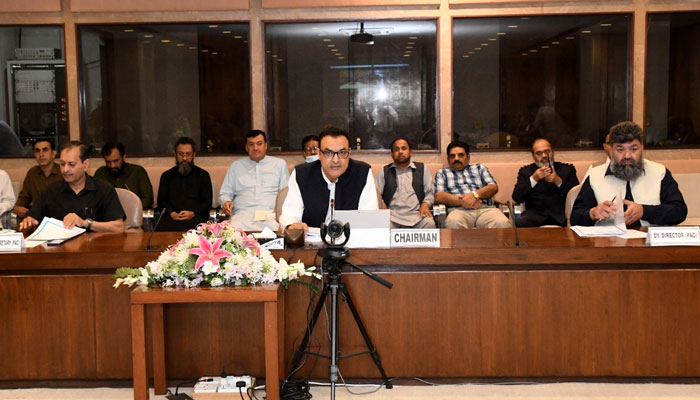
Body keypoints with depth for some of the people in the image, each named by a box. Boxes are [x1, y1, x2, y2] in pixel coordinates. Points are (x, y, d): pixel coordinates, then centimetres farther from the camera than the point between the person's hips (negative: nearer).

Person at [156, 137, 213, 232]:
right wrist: (172, 213, -5)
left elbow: (207, 202, 10)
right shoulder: (166, 176, 22)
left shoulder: (203, 175, 16)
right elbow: (161, 201, 17)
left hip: (196, 217, -1)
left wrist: (193, 213, -9)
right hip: (171, 217, 2)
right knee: (162, 228, -34)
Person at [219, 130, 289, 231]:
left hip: (270, 214, 0)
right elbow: (225, 193, 25)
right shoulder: (236, 166, 24)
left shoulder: (280, 164, 21)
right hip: (243, 213, 0)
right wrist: (226, 202, 0)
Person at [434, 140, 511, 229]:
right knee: (453, 222, -41)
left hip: (485, 208, 1)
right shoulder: (442, 173, 26)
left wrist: (475, 195, -8)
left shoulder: (479, 168, 31)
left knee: (503, 223, -36)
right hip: (458, 210, -1)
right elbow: (439, 196, 7)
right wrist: (462, 201, -10)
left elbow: (493, 187, 13)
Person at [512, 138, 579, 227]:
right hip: (535, 212, 1)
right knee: (518, 223, -32)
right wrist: (533, 179, -6)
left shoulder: (567, 169, 18)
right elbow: (517, 198, 4)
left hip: (561, 214, 0)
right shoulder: (525, 171, 18)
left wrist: (558, 181, -8)